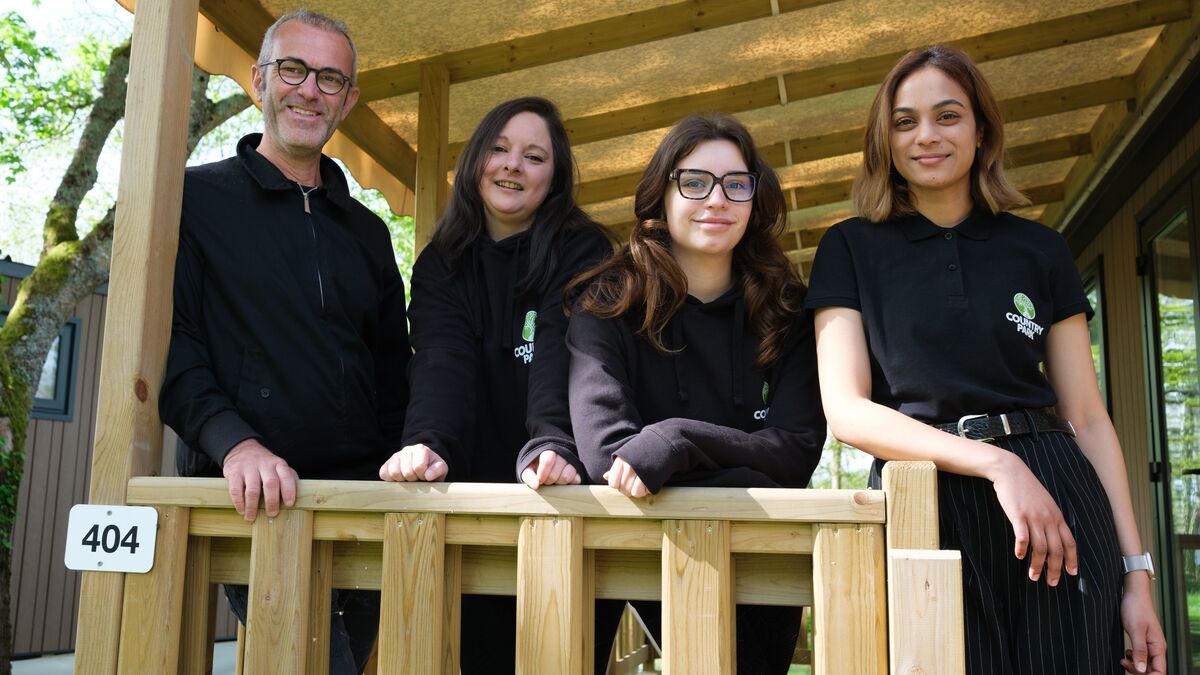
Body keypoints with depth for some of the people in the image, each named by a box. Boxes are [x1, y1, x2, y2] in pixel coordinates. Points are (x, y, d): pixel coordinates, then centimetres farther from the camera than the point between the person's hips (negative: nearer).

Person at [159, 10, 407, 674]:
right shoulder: (194, 198, 5)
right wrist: (235, 443, -20)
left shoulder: (366, 231, 17)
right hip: (252, 496, -4)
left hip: (360, 492, 5)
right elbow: (167, 343, -4)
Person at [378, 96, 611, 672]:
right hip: (477, 487, 2)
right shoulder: (442, 263, 5)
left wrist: (552, 446, -38)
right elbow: (443, 361, -12)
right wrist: (427, 442, -32)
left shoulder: (582, 253, -3)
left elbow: (563, 358, -20)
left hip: (558, 496, -2)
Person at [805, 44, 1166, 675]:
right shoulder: (850, 248, 4)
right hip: (922, 506, -2)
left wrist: (1136, 573, 3)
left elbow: (1088, 418, 9)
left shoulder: (1039, 249, 9)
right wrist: (994, 461, -18)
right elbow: (846, 409, -6)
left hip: (1060, 509, 2)